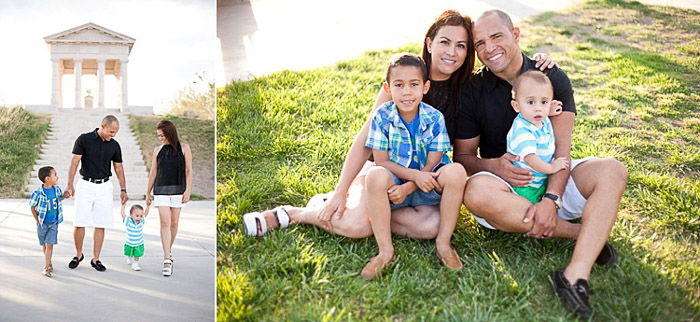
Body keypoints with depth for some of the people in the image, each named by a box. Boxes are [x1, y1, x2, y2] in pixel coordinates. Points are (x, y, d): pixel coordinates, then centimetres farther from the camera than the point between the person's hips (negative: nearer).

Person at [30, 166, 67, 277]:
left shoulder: (57, 189, -4)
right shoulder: (38, 193, -17)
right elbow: (33, 207, -6)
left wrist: (65, 196, -2)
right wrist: (38, 221, -6)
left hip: (53, 223, 2)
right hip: (42, 223, -2)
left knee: (49, 245, -4)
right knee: (44, 245, 13)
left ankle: (46, 268, -1)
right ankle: (49, 263, 32)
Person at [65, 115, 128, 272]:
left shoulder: (114, 145, 3)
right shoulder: (84, 139, -6)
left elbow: (119, 168, 10)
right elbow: (74, 163, -7)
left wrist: (123, 190, 3)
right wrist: (70, 185, -16)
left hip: (104, 187, 3)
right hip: (85, 185, -2)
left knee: (100, 225, 3)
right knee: (79, 223, -1)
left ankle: (95, 259, 11)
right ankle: (78, 255, 19)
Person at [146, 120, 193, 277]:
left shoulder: (183, 148, 2)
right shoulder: (157, 150, 10)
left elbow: (189, 171, 0)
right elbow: (153, 173, 13)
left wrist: (188, 190, -8)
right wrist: (148, 193, 12)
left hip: (178, 189, -1)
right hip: (161, 190, 1)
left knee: (174, 223, 5)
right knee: (164, 222, -10)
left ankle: (169, 251, 25)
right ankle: (167, 260, -13)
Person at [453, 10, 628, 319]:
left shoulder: (552, 78, -1)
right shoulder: (473, 91, -1)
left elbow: (562, 147, -10)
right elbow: (463, 156, 0)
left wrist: (551, 198, -26)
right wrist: (494, 165, -24)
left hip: (551, 179, 1)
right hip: (502, 183, -1)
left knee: (612, 171, -25)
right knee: (476, 192, -36)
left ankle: (576, 275, -41)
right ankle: (584, 232, -21)